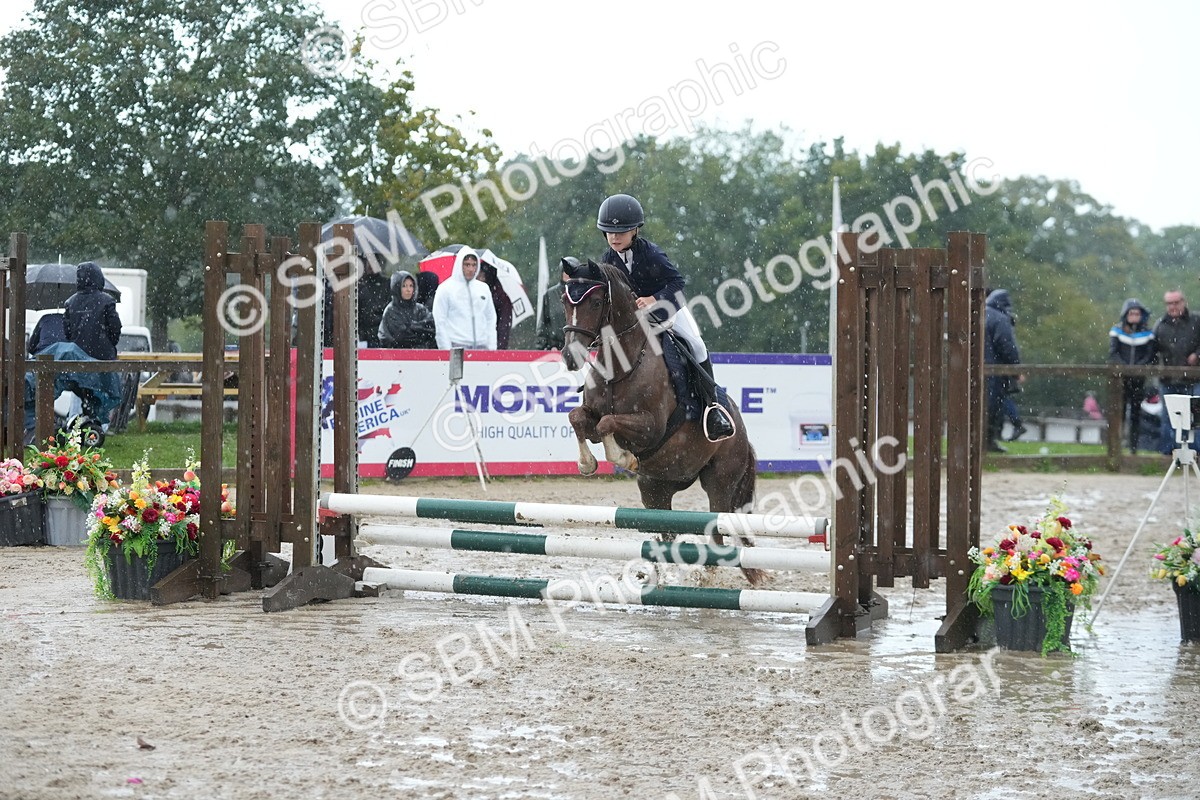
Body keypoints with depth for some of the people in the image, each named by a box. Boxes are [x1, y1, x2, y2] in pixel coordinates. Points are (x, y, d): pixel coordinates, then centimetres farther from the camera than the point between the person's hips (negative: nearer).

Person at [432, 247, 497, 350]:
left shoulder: (484, 288, 15)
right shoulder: (445, 289, 1)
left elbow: (491, 319, 17)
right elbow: (440, 322, -2)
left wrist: (492, 347, 8)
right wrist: (446, 351, -8)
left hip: (482, 346, 4)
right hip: (457, 346, -4)